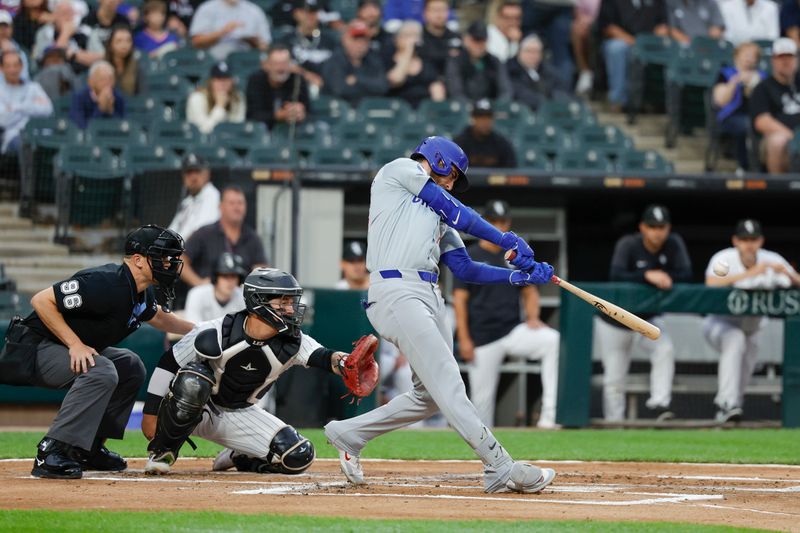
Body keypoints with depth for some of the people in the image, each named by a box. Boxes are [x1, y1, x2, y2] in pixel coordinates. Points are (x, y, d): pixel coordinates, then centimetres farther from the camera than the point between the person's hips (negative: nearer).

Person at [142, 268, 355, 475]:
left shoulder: (292, 343, -13)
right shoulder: (216, 334, -24)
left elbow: (320, 356, -30)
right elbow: (168, 364, -15)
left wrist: (336, 360, -55)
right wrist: (150, 413, -15)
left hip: (240, 415, 4)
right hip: (194, 410, -4)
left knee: (298, 457, -13)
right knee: (192, 381, -39)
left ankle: (236, 458, 16)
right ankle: (162, 452, -18)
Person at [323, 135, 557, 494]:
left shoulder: (438, 216, 29)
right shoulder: (400, 170, 10)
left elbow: (465, 269, 19)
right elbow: (456, 212, 3)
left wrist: (521, 276, 8)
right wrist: (508, 241, 5)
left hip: (429, 297, 9)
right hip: (396, 291, -9)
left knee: (431, 395, 7)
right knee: (447, 383, -14)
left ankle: (348, 434, 21)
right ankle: (501, 469, -21)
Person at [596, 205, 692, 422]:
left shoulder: (674, 244, -10)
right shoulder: (628, 245, -21)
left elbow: (686, 274, -18)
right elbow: (616, 275, -36)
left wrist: (662, 277, -34)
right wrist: (647, 276, -47)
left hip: (647, 319, 3)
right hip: (615, 321, -3)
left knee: (665, 349, -26)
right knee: (614, 379, 0)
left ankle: (658, 404, -26)